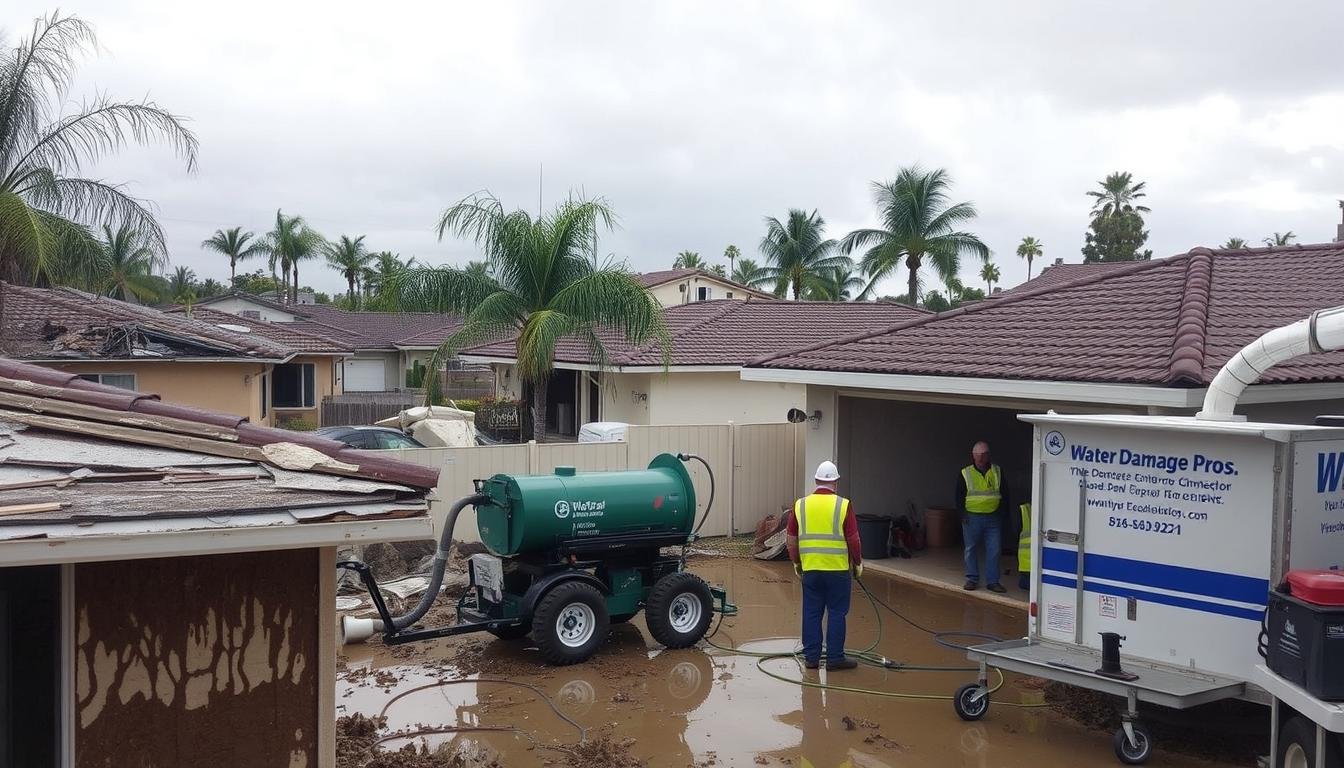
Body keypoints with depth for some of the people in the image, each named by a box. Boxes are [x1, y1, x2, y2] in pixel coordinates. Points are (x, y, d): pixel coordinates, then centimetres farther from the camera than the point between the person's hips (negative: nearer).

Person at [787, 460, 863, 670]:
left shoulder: (800, 505, 3)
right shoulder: (843, 505, -7)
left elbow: (791, 539, 8)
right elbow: (853, 539, -5)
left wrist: (796, 562, 21)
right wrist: (858, 563, 9)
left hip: (810, 569, 3)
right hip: (837, 569, -3)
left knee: (811, 613, 10)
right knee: (836, 613, 5)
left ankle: (811, 657, 15)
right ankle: (835, 657, 8)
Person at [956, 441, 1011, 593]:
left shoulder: (998, 472, 7)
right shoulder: (965, 474, 2)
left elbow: (1004, 494, 13)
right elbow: (959, 496, 4)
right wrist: (962, 513, -5)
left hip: (993, 518, 1)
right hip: (972, 518, -1)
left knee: (994, 550, 0)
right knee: (971, 549, 5)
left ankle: (992, 581, 7)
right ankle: (972, 579, 15)